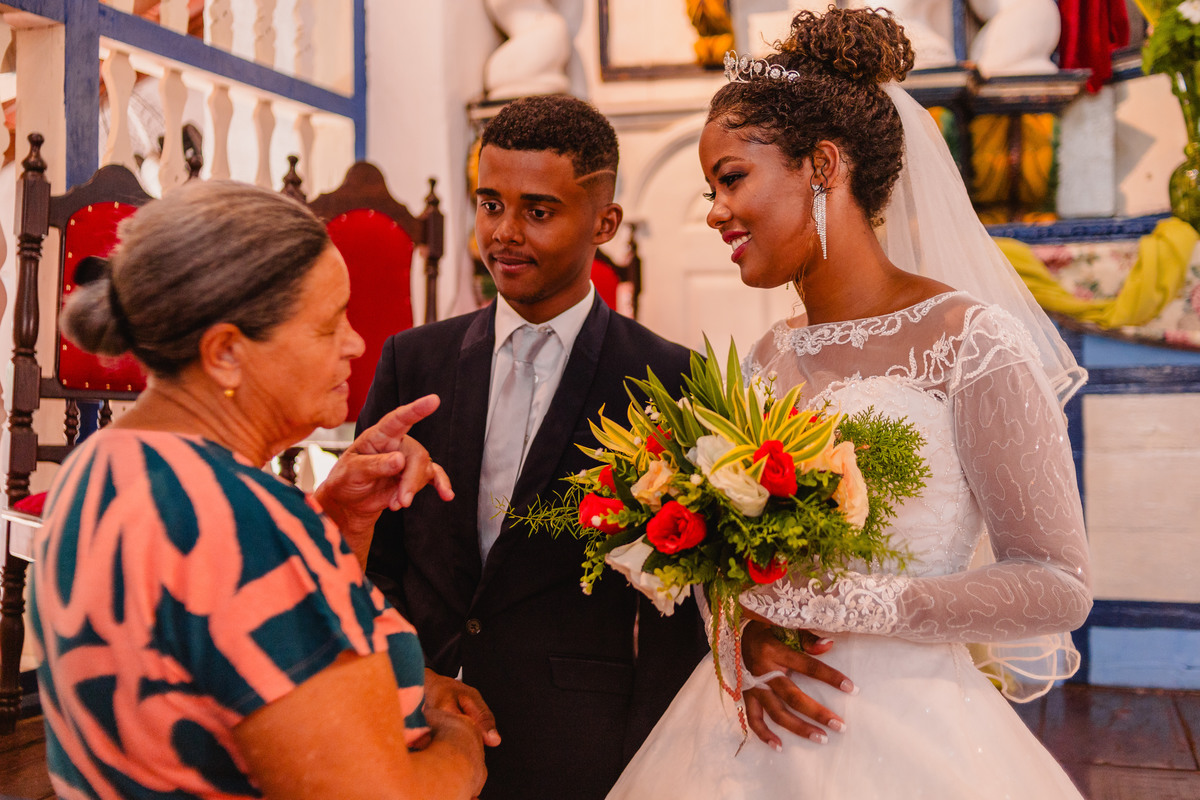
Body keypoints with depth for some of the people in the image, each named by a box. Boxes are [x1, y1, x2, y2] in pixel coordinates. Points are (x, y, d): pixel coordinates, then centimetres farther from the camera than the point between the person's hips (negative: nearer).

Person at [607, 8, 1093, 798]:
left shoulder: (968, 340, -12)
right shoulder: (771, 356, 5)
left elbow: (1059, 585, -13)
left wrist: (851, 601, -20)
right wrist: (748, 628, -9)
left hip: (902, 733, -5)